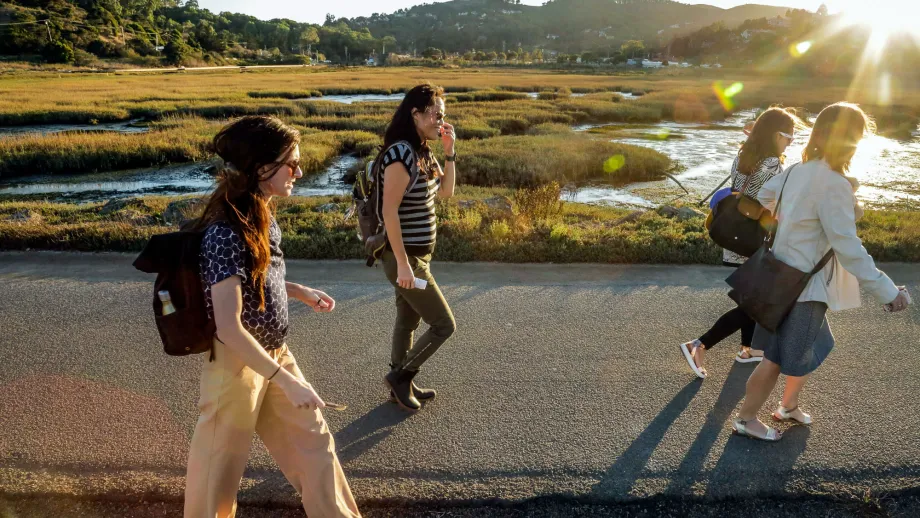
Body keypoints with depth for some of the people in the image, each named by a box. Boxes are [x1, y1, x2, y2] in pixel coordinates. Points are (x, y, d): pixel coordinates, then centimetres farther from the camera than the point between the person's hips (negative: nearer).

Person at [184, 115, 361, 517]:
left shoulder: (262, 216, 1)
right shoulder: (225, 232, -26)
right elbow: (229, 327, -29)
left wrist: (300, 292, 7)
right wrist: (287, 380, -27)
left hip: (275, 354, 9)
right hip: (238, 363, -8)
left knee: (314, 443, 18)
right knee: (220, 464, 13)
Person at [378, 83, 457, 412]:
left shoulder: (423, 152, 6)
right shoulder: (400, 153, -22)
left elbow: (446, 192, 15)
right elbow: (389, 212, -23)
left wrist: (450, 150, 4)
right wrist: (403, 263, -23)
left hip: (419, 254, 9)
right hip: (406, 257, -9)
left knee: (408, 321, 19)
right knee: (444, 325, -1)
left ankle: (401, 385, 34)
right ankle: (399, 376, 15)